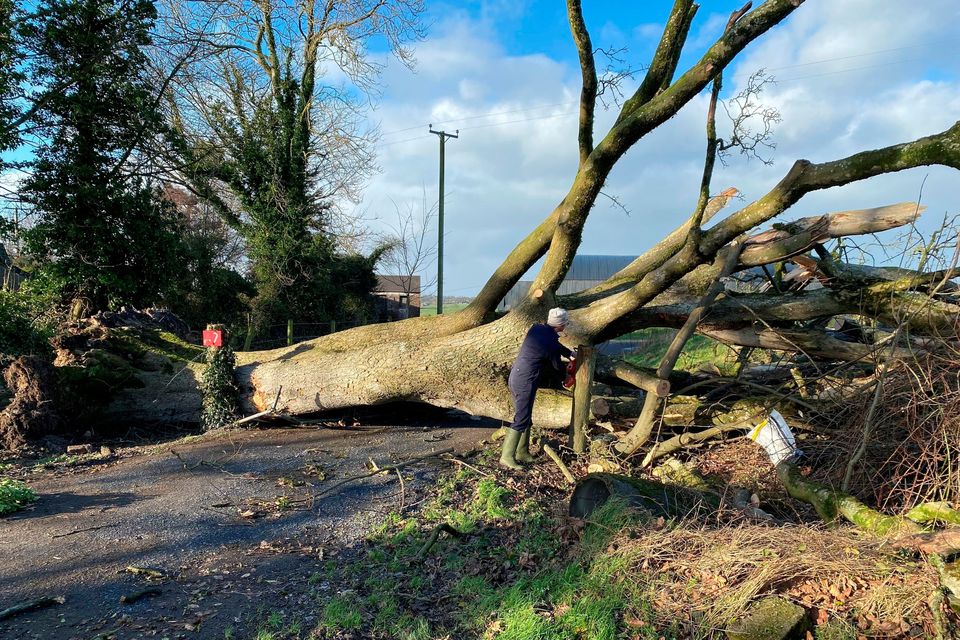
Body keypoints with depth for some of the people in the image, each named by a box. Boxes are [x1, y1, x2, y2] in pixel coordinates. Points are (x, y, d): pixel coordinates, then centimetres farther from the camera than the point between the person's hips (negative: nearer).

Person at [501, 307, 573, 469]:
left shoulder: (537, 328, 4)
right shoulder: (552, 344, -16)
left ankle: (522, 452, 24)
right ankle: (507, 457, -1)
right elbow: (557, 367, 3)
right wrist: (565, 371, 25)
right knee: (521, 420, -4)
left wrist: (569, 353, 30)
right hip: (526, 382, -9)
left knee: (525, 417, 17)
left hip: (515, 376, 9)